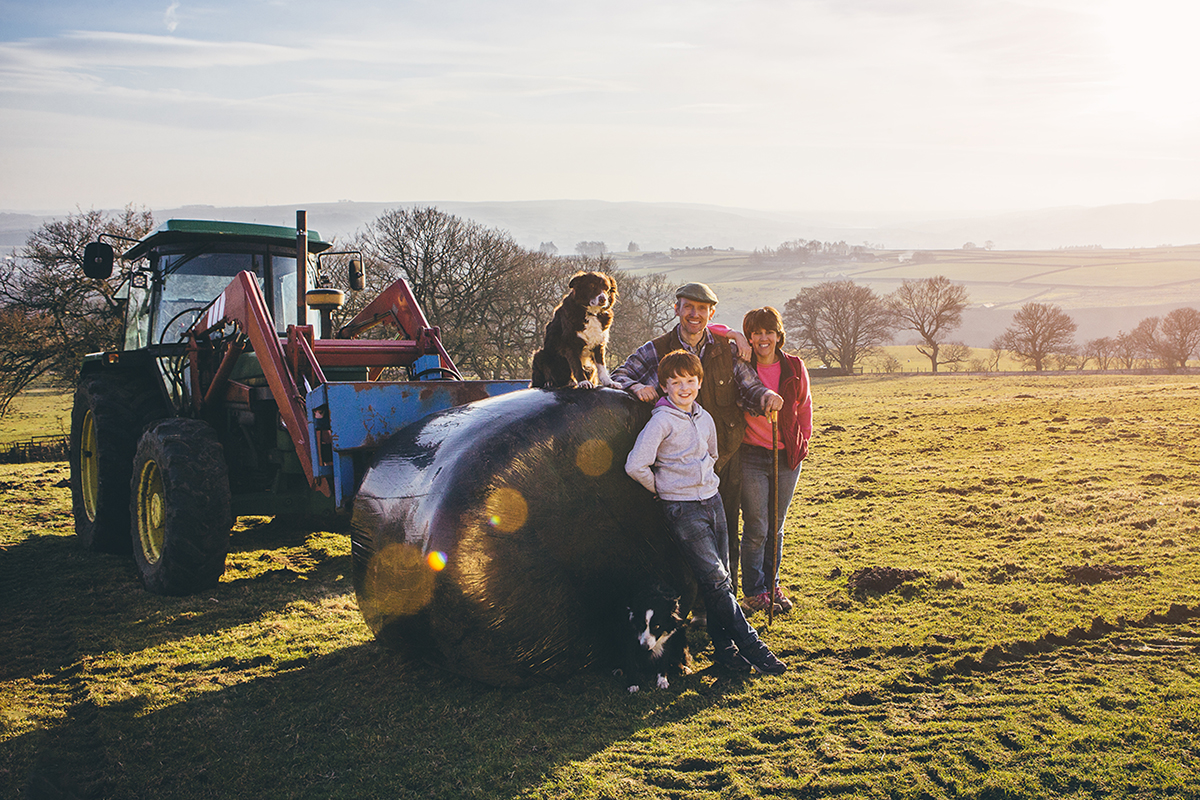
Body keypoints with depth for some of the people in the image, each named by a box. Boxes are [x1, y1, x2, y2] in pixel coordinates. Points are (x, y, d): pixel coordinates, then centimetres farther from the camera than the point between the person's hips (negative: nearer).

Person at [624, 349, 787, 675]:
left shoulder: (705, 418, 9)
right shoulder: (662, 421, -12)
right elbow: (635, 466, -16)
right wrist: (661, 488, -3)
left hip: (712, 500, 6)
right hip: (682, 510, -6)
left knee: (720, 580, 6)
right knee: (715, 580, -9)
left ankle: (724, 648, 15)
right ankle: (751, 645, -1)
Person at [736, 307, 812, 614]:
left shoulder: (794, 367, 3)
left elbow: (804, 407, 14)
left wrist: (803, 441, 11)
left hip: (787, 456, 3)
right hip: (752, 456, -3)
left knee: (776, 527, 13)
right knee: (755, 529, 0)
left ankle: (771, 585, 27)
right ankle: (754, 591, 15)